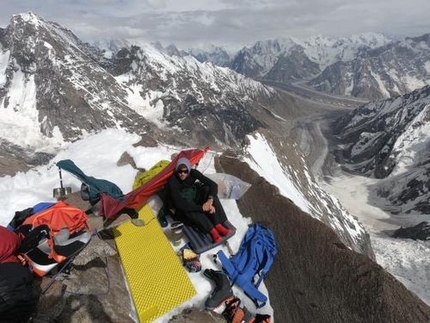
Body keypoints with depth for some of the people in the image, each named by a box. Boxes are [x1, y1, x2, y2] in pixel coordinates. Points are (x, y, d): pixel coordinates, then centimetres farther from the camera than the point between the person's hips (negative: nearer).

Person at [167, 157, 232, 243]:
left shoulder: (193, 173, -17)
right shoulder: (172, 181, -27)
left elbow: (213, 184, -21)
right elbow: (179, 204, -34)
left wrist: (210, 200, -40)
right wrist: (201, 208, -38)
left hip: (195, 199, 4)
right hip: (183, 207, -4)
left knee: (208, 189, -25)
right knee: (187, 209, -38)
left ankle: (218, 225, -29)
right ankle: (212, 230, -32)